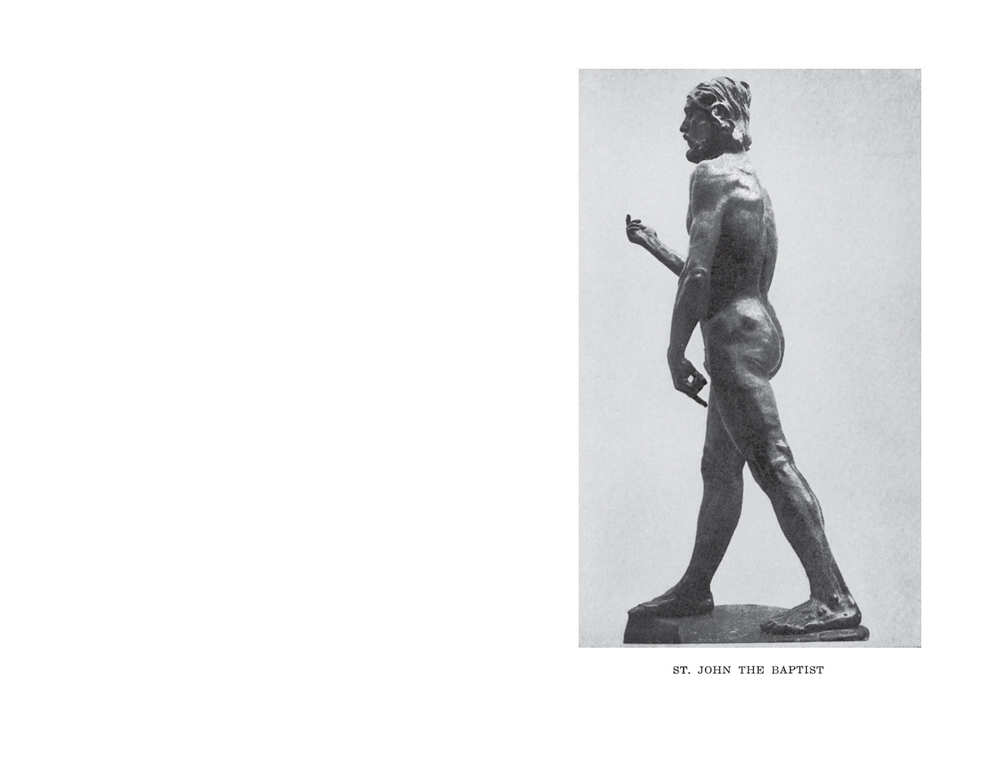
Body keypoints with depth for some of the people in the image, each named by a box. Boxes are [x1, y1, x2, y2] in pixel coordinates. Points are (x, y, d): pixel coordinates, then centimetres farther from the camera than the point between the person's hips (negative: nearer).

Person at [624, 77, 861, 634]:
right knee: (719, 469, 14)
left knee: (772, 463, -15)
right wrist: (652, 244, 36)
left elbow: (698, 274, -18)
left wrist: (675, 352, -15)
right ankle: (694, 590, 23)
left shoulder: (713, 175, -8)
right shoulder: (754, 185, 22)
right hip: (760, 325, 11)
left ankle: (834, 598, -19)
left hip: (734, 336, -11)